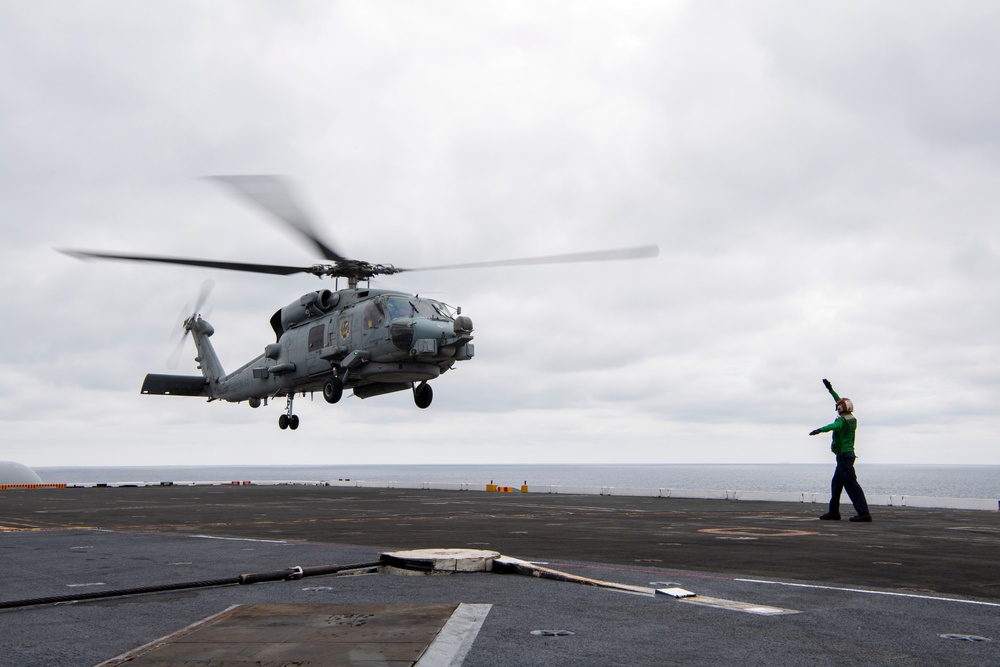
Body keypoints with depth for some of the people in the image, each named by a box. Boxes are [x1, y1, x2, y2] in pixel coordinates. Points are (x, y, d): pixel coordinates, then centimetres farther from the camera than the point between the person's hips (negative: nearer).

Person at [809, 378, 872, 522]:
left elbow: (833, 426, -38)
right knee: (836, 483, 14)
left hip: (844, 455, -10)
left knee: (851, 484, -12)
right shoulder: (852, 419, 12)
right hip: (849, 453, 10)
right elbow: (840, 402, 25)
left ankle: (864, 513, -16)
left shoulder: (842, 421, -14)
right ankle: (834, 512, 18)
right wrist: (830, 389, 32)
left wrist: (819, 430, -53)